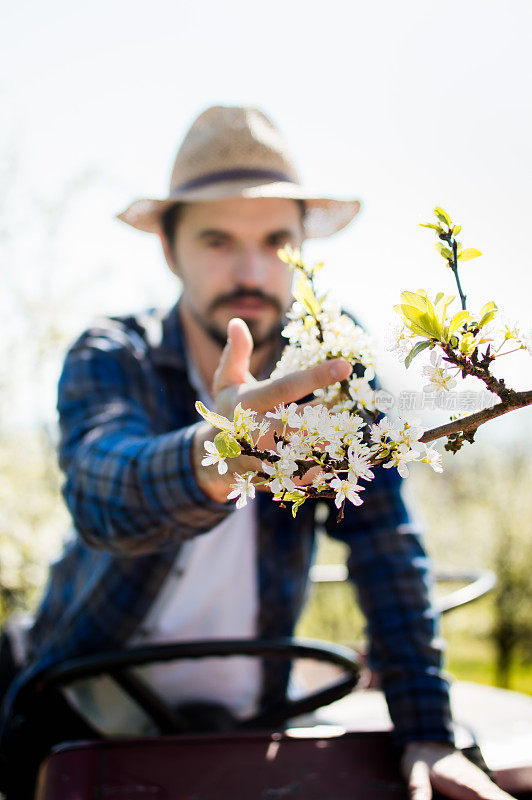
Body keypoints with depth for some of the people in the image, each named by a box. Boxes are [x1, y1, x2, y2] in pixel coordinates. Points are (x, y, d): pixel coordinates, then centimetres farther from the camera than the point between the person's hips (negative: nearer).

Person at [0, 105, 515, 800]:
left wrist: (428, 738, -16)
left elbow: (387, 547, -10)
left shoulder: (330, 367, -11)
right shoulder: (108, 359, -15)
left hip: (235, 727, 3)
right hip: (77, 712, -2)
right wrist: (210, 460, -58)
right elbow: (99, 494, -36)